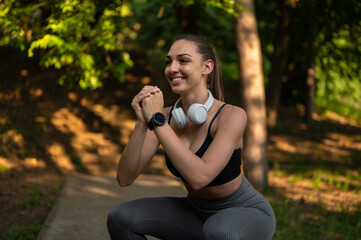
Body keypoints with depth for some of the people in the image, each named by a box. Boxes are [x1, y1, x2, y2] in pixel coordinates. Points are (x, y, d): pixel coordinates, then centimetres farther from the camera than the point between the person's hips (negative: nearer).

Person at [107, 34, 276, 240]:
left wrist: (157, 121, -34)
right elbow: (125, 178, -16)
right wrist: (142, 123, -30)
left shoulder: (232, 115, -25)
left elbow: (199, 177, -38)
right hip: (198, 213, 6)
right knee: (121, 218, -12)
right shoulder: (166, 116, -10)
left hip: (247, 215, -5)